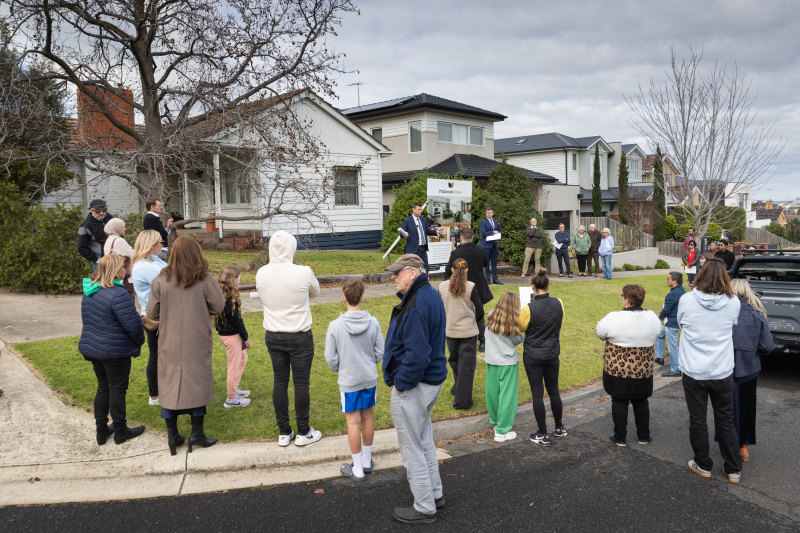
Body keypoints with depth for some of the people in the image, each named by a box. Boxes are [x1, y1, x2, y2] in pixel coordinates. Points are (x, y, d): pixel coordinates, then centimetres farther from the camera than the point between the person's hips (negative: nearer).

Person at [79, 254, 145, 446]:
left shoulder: (89, 292, 5)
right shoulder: (118, 294, -24)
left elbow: (88, 320, 16)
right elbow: (133, 324, -23)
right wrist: (139, 342, -4)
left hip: (92, 349, 8)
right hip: (115, 351, -8)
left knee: (103, 387, 19)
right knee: (117, 389, 6)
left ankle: (101, 430, 28)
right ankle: (120, 430, 19)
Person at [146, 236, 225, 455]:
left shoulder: (160, 281, -7)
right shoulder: (205, 280, -11)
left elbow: (151, 313, -2)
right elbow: (218, 307, -5)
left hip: (170, 343, 1)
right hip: (197, 343, -1)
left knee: (169, 384, 11)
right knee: (198, 383, 11)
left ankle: (172, 435, 17)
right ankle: (197, 432, 15)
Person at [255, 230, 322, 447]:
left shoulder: (261, 274, -7)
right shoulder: (303, 273, -17)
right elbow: (315, 293, 2)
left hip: (273, 337, 4)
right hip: (299, 337, -4)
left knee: (279, 383, 13)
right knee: (301, 384, 7)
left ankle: (284, 433, 24)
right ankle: (303, 433, 19)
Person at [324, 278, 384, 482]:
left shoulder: (335, 326, -15)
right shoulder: (373, 323, -9)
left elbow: (331, 358, -9)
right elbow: (380, 353, -3)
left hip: (349, 381, -3)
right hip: (370, 379, 3)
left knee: (353, 421, 6)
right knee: (367, 418, 16)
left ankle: (357, 469, 15)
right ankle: (367, 461, 30)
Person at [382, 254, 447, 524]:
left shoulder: (416, 305, -26)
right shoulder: (430, 295, 7)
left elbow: (417, 354, -31)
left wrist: (401, 383, -19)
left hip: (412, 389, -10)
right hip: (431, 380, 10)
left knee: (412, 448, 5)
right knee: (424, 441, 24)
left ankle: (424, 508, 19)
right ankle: (434, 493, 39)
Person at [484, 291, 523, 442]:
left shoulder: (491, 318, -4)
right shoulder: (511, 323, -17)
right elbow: (516, 341, -6)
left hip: (491, 361, 6)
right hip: (507, 363, -5)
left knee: (493, 393, 19)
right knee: (507, 396, 3)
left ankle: (495, 421, 39)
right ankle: (502, 431, 6)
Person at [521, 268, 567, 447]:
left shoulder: (529, 308, -20)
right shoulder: (558, 304, -7)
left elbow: (522, 327, -3)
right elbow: (560, 325, 7)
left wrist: (520, 313, 13)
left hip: (533, 355, -4)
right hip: (553, 352, 4)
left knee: (537, 393, 5)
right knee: (554, 391, 19)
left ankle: (543, 435, 12)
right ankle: (559, 429, 32)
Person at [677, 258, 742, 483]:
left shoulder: (686, 300, -11)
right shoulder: (733, 303, -8)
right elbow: (733, 327, 8)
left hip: (694, 372, -2)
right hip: (722, 372, 2)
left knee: (697, 420, 12)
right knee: (726, 421, 16)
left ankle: (703, 465, 26)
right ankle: (734, 470, 26)